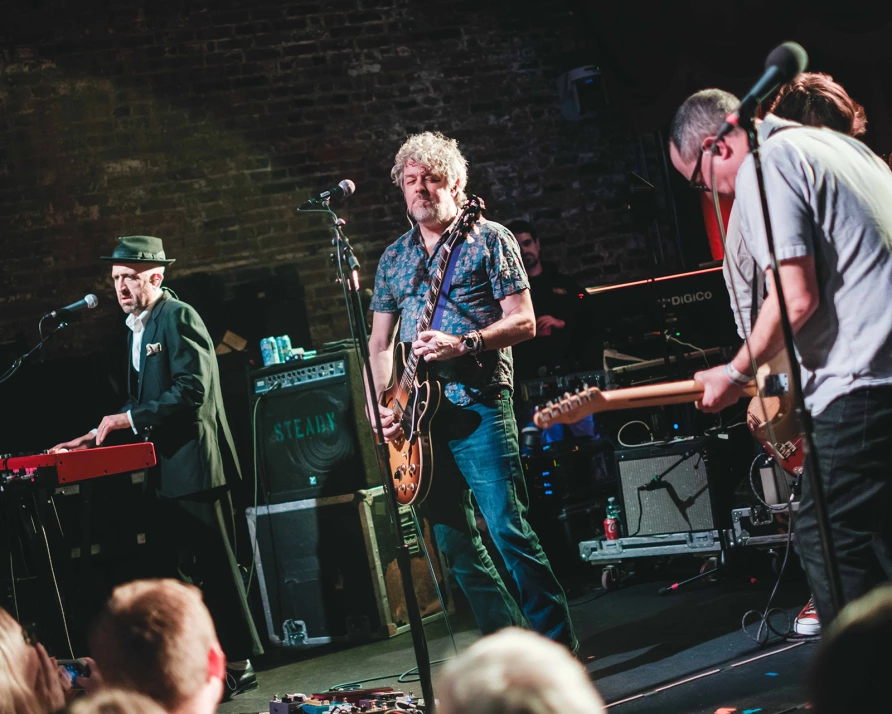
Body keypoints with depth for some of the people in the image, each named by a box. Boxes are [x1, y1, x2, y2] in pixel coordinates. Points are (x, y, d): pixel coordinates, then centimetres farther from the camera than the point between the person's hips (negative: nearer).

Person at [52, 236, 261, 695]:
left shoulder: (179, 317, -11)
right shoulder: (136, 329, 18)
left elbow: (191, 391, -21)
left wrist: (129, 418, -19)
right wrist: (102, 433, 11)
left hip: (193, 463, -10)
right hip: (164, 469, 10)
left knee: (214, 563, -3)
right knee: (164, 568, 13)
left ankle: (239, 665, 5)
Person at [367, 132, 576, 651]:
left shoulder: (489, 239, 1)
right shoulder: (393, 259, 17)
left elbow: (524, 322, -5)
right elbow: (381, 342, 18)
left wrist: (463, 344, -19)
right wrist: (380, 404, 3)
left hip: (479, 408, -6)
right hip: (419, 415, 6)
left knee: (509, 529, -12)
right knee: (455, 543, 6)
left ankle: (557, 642, -2)